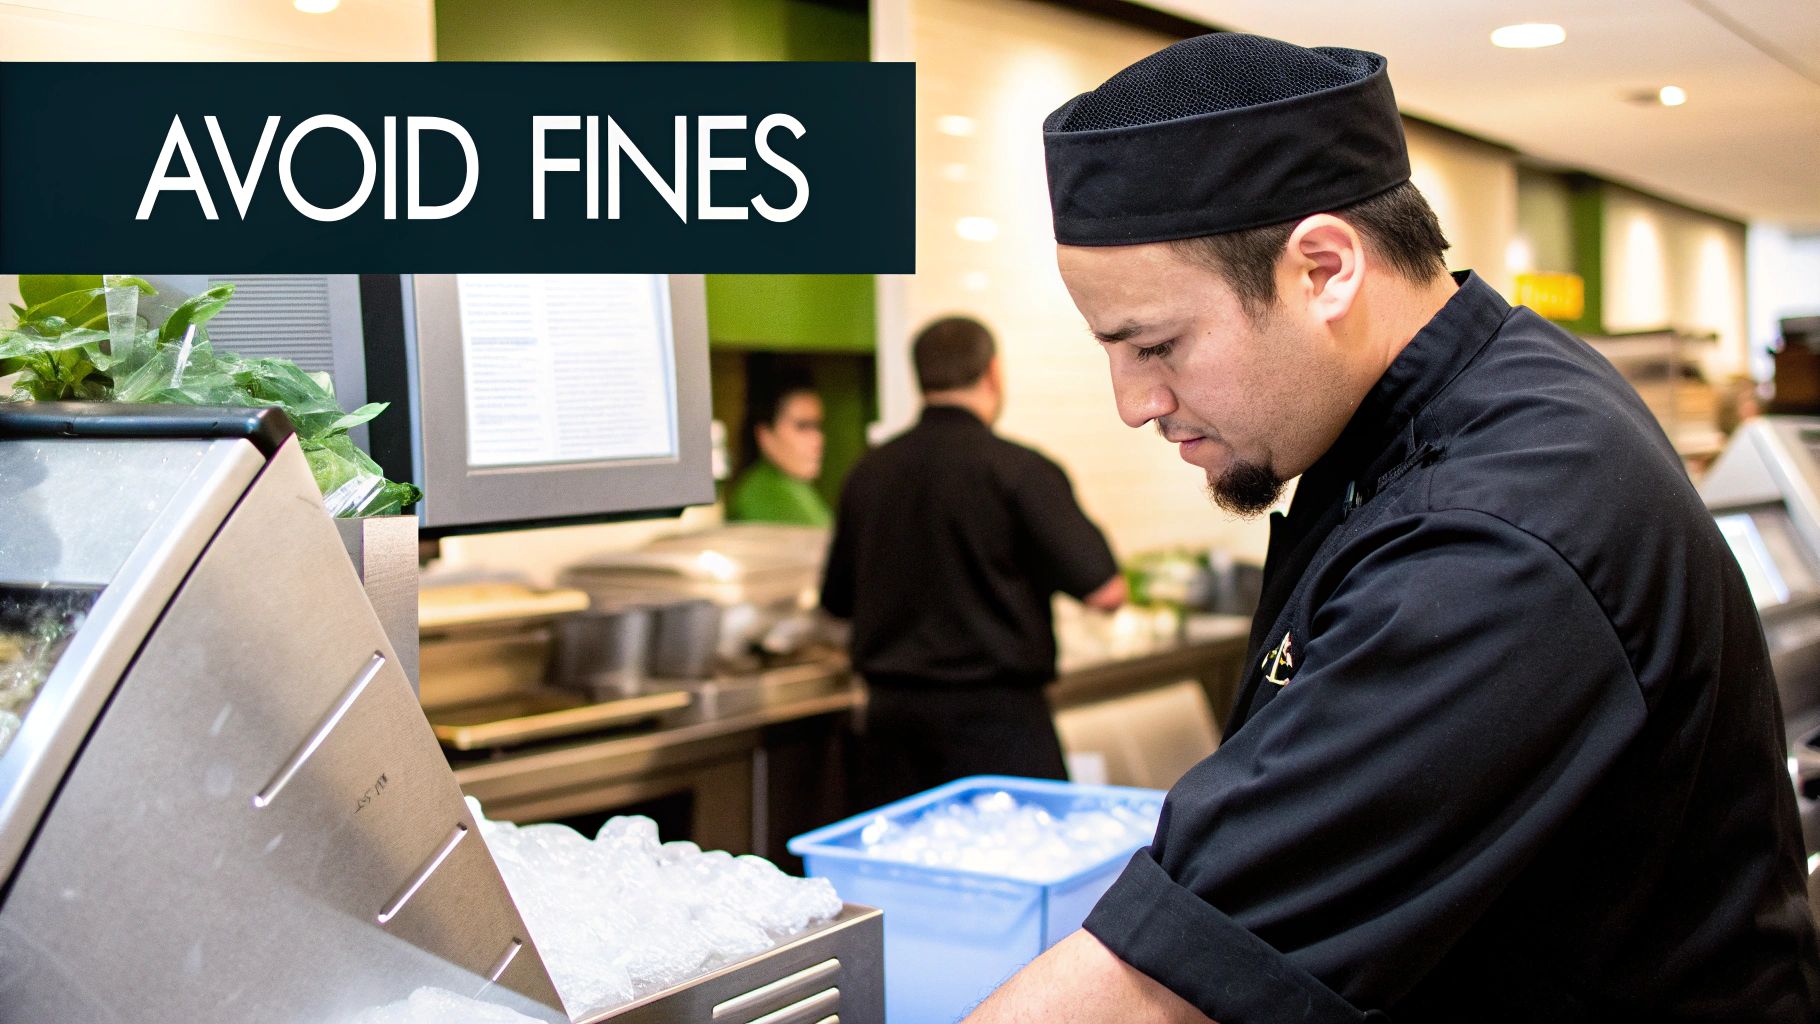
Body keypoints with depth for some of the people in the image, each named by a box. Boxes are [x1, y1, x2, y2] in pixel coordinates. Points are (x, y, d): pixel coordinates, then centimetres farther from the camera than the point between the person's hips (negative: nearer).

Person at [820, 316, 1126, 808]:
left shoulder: (869, 472, 5)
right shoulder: (1019, 470, -11)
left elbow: (838, 598, 15)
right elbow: (1104, 592, -12)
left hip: (891, 713, 5)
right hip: (994, 713, -5)